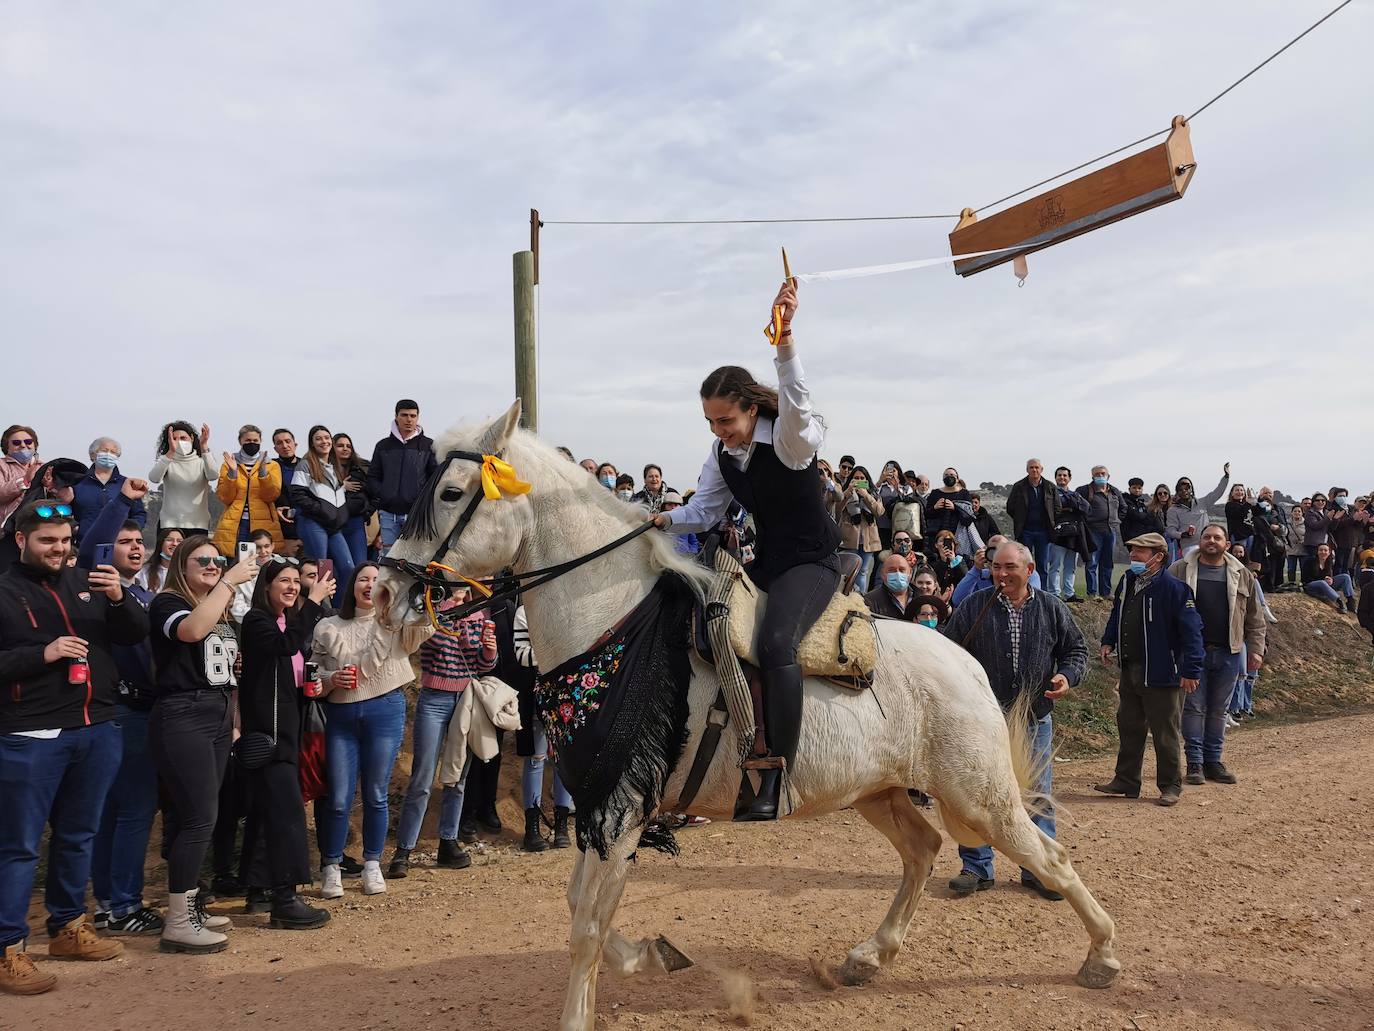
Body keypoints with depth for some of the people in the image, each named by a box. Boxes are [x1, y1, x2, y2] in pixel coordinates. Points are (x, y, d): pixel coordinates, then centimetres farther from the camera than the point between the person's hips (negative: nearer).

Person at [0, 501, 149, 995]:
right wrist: (42, 654, -19)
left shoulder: (87, 583, 10)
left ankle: (68, 928, 28)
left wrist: (119, 599, -8)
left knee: (78, 836, 15)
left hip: (96, 730, 5)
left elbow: (136, 635, 10)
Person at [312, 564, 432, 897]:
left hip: (385, 711, 0)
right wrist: (331, 679, -10)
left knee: (376, 795, 8)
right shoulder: (328, 628, 7)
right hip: (340, 716, 1)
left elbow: (426, 625, -13)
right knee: (338, 798, 1)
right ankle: (331, 868, 15)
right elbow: (314, 670, 10)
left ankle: (372, 865, 22)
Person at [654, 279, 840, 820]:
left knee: (775, 642, -32)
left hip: (812, 562, -8)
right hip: (766, 563, 8)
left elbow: (796, 405, -39)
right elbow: (704, 510, 9)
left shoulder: (789, 439, -17)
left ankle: (775, 776, -27)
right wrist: (664, 519, -12)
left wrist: (784, 338, -53)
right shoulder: (722, 456, 5)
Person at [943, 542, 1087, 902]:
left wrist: (1067, 675, -8)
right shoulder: (973, 609, 0)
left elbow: (1076, 649, 12)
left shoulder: (1052, 609, 5)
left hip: (1036, 720, 1)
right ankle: (976, 868, 15)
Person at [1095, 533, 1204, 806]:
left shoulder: (1174, 587, -16)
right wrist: (1108, 641, 7)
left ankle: (1171, 786, 18)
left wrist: (1190, 670, -20)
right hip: (1129, 670, 8)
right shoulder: (1127, 581, 7)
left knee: (1165, 733, 4)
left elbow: (1191, 630, -17)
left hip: (1161, 674, -7)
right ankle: (1126, 781, 27)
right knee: (1129, 727, 16)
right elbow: (1117, 614, 22)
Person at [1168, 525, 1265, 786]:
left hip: (1228, 653, 2)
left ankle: (1214, 761, 18)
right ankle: (1195, 762, 4)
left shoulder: (1243, 576, 8)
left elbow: (1255, 617, 11)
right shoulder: (1180, 570, 1)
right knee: (1194, 707, -1)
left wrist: (1255, 649, 4)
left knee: (1219, 710, 9)